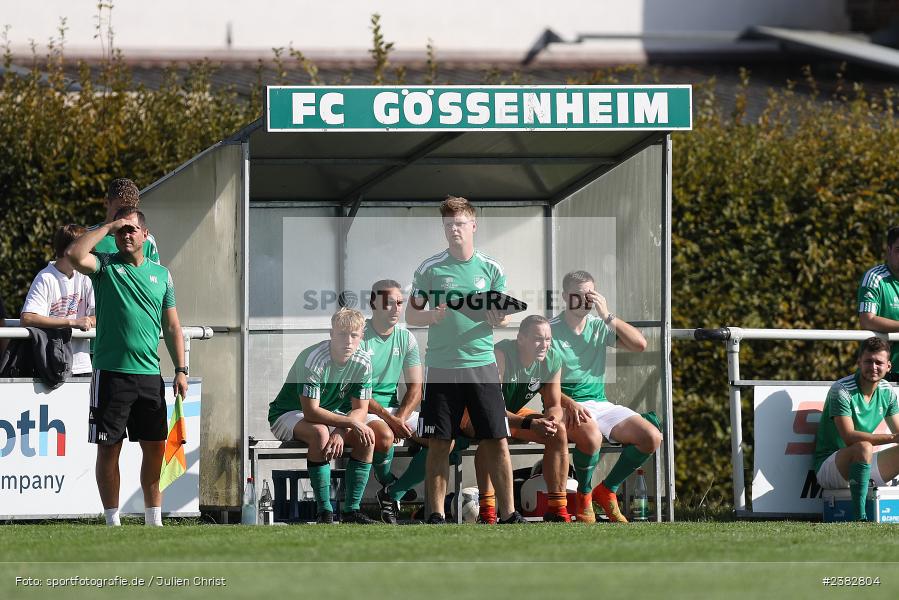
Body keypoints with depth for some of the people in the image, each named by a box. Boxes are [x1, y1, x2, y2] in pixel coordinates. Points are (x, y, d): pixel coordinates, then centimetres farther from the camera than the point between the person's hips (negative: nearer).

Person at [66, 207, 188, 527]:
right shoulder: (105, 266, 3)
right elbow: (74, 255, -19)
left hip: (149, 374, 3)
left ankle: (154, 520, 13)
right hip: (110, 372, -3)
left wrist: (181, 370, 7)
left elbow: (172, 327, 15)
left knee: (155, 447, 4)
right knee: (109, 447, -2)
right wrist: (107, 228, -10)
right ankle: (113, 521, 4)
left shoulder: (161, 274, 13)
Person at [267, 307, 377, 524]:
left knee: (367, 437, -18)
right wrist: (351, 422, -32)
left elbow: (360, 410, -10)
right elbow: (311, 412, -32)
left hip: (330, 415, 6)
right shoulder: (313, 360, -30)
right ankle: (324, 512, -32)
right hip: (287, 415, -6)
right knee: (320, 433, -37)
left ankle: (352, 509, -12)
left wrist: (340, 432, -29)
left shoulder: (362, 362, -12)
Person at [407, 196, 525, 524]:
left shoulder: (490, 269, 6)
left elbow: (505, 316, 11)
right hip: (441, 367, -1)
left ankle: (508, 512, 1)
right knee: (439, 444, 0)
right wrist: (433, 316, -15)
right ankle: (436, 515, 6)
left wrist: (498, 319, -13)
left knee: (497, 441, -4)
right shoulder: (430, 269, 3)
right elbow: (411, 315, 7)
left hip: (482, 364, 1)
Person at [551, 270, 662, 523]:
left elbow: (639, 344, -3)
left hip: (600, 404, 6)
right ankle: (584, 498, -14)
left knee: (652, 437, -13)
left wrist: (607, 316, -10)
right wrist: (570, 404, -29)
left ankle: (607, 490, 4)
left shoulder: (600, 326, 11)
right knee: (590, 431, -40)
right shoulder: (551, 331, -4)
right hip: (566, 406, -6)